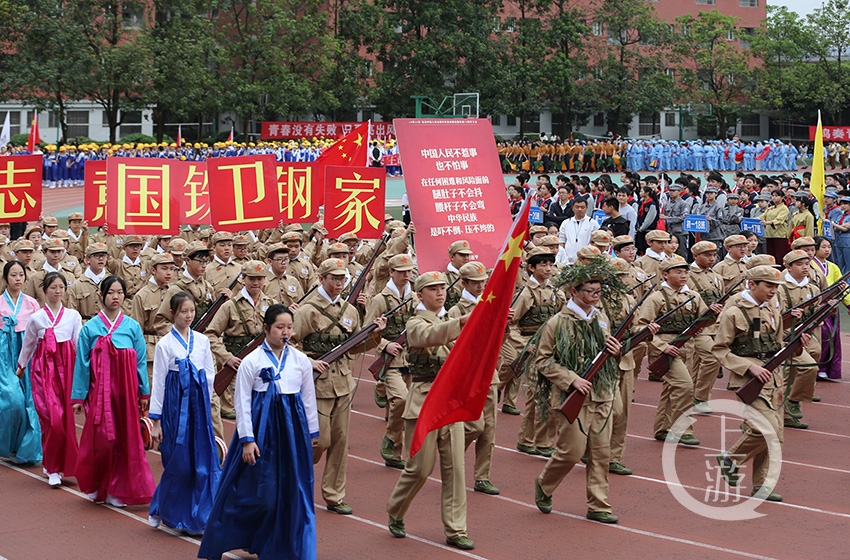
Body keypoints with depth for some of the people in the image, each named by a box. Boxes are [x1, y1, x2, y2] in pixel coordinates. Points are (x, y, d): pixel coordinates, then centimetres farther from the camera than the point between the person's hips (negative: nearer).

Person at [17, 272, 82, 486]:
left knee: (66, 417, 2)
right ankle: (52, 468, -1)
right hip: (44, 369, -2)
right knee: (52, 417, -12)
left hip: (67, 368, 2)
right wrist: (21, 366, 25)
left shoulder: (73, 316, 4)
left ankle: (56, 464, 19)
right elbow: (28, 344, 15)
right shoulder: (36, 318, 2)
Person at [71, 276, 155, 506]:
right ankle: (96, 486, 19)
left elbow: (141, 362, 6)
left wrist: (144, 393, 4)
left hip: (125, 392, 2)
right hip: (99, 392, -1)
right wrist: (78, 397, 0)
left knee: (126, 438, 2)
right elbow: (82, 364, 2)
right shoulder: (90, 328, 1)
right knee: (100, 439, -2)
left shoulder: (132, 327, 4)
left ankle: (117, 491, 13)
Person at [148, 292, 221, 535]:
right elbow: (158, 383, -4)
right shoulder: (165, 344, -4)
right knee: (178, 463, 0)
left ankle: (200, 517, 6)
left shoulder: (202, 341, 7)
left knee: (204, 461, -1)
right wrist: (156, 421, -5)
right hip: (175, 406, -4)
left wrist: (203, 402, 4)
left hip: (199, 406, 4)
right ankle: (159, 510, 22)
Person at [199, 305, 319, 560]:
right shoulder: (251, 362, -5)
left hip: (292, 429, 3)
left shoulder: (301, 361, 3)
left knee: (293, 491, 4)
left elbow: (309, 400, 10)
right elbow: (242, 403, -4)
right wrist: (247, 439, -9)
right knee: (254, 489, 2)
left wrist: (310, 435, 10)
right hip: (261, 428, -3)